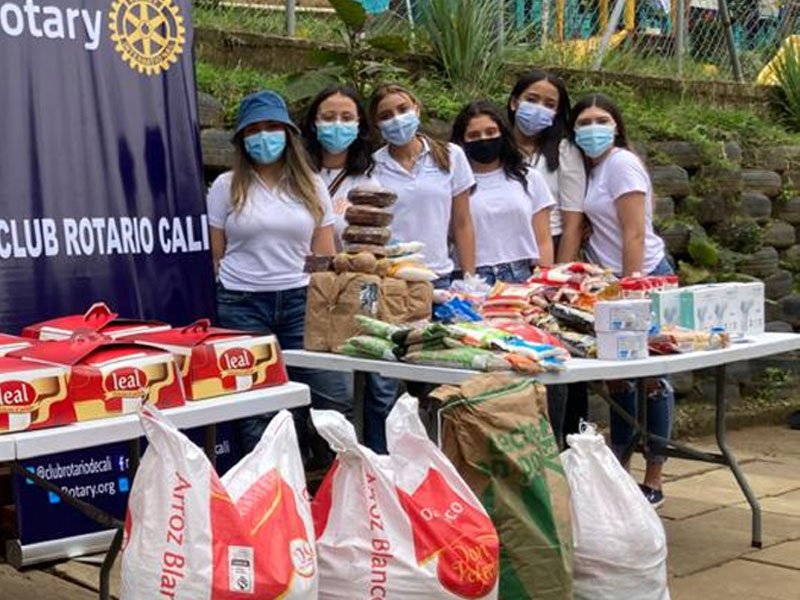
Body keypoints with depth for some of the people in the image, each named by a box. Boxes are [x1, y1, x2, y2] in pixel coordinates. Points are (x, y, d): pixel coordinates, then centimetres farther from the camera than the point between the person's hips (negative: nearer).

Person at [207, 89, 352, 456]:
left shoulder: (311, 187, 11)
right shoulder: (227, 187, 7)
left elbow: (326, 257, 11)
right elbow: (212, 256, 7)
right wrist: (213, 312, 1)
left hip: (301, 301, 2)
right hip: (241, 304, -1)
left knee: (335, 398, -8)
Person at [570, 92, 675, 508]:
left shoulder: (621, 164, -12)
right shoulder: (591, 169, 13)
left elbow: (634, 235, -17)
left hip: (643, 277, -9)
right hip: (612, 280, 9)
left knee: (650, 379, -2)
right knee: (617, 376, 13)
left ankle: (653, 482, 5)